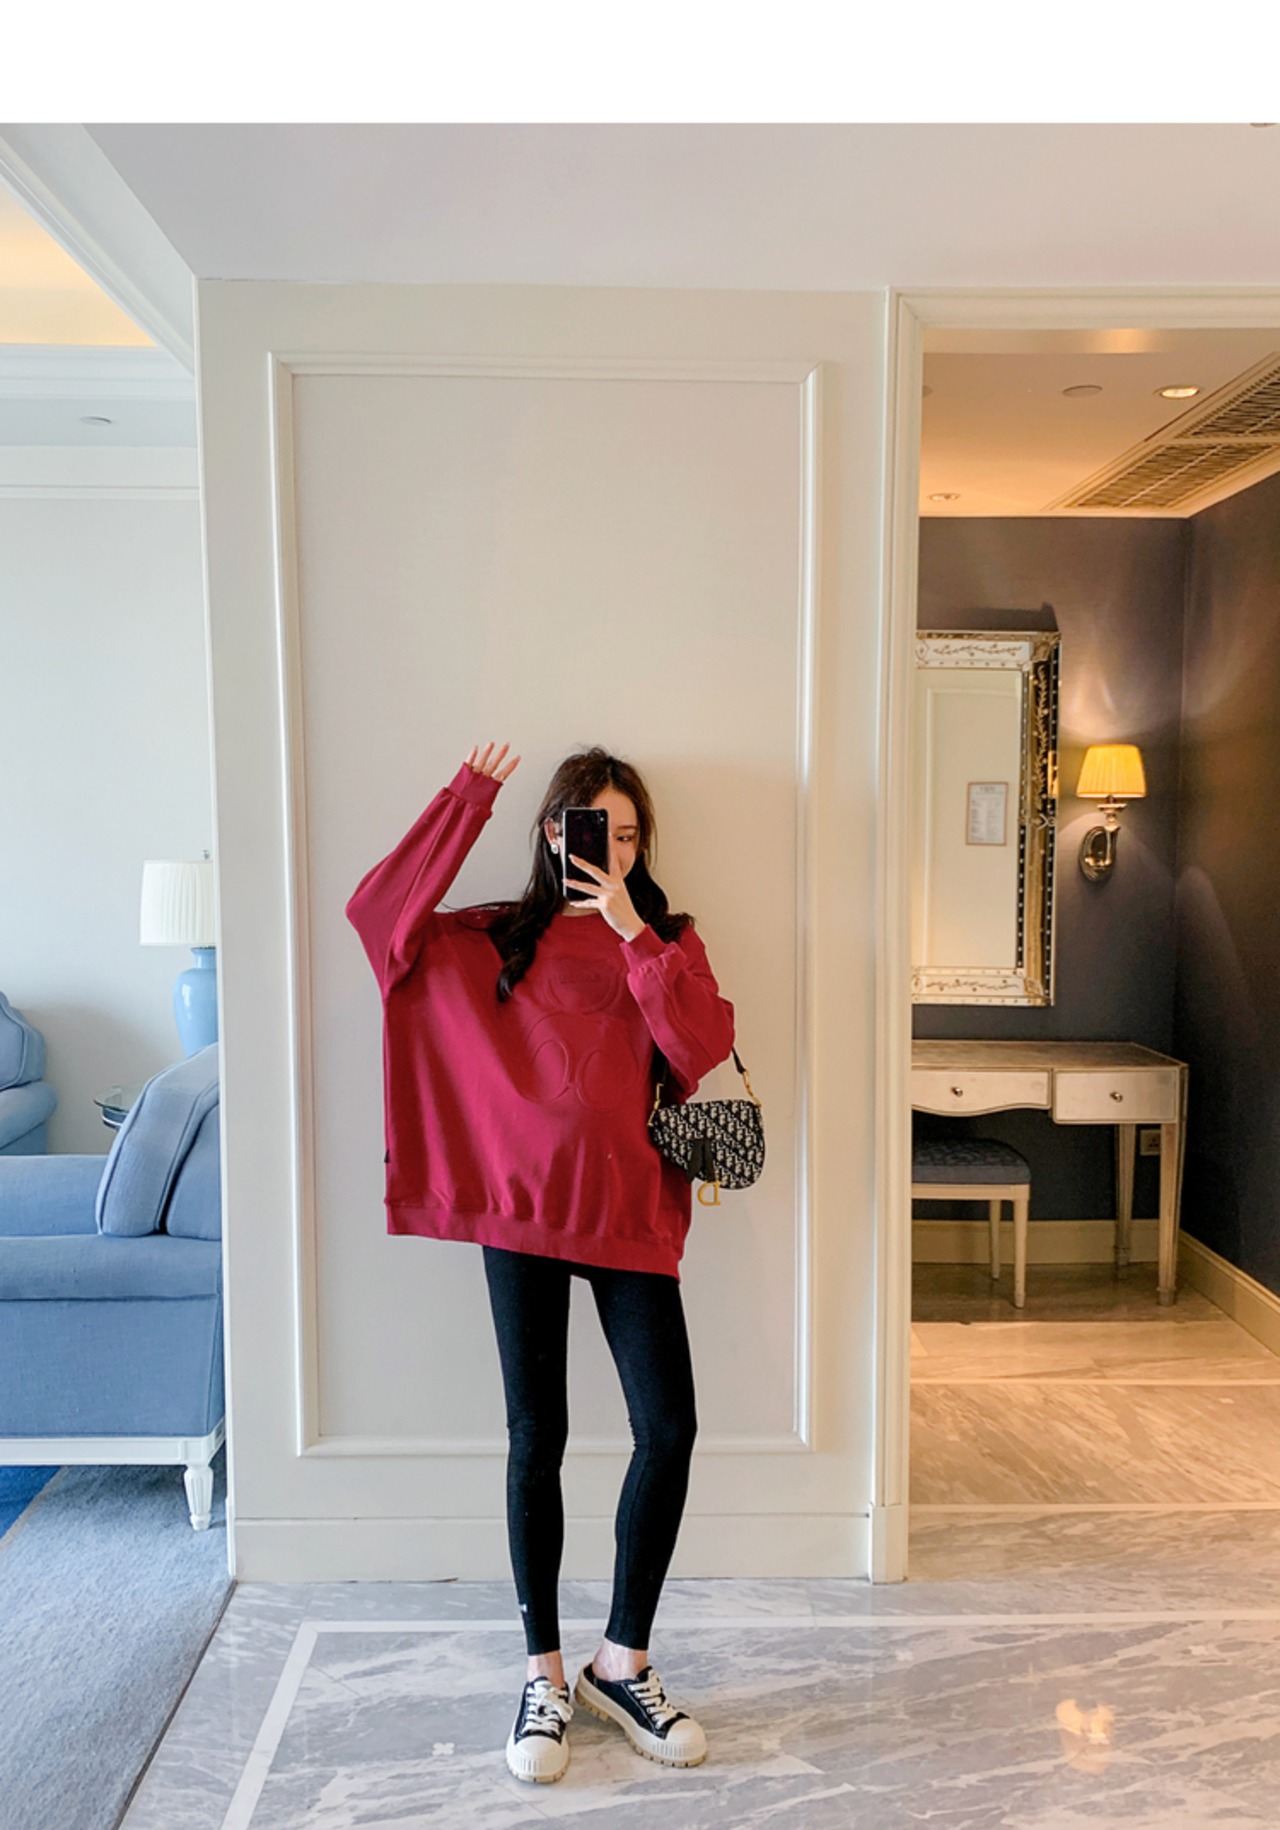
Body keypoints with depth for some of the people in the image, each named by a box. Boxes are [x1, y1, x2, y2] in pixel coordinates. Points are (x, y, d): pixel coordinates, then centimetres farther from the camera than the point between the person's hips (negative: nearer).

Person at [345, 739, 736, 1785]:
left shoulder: (667, 941, 9)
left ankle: (623, 1662, 20)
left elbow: (705, 1048, -7)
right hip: (522, 1207, -1)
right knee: (537, 1436, 6)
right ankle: (545, 1673, 24)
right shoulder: (494, 940, 8)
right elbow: (378, 910, -4)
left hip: (631, 1212, 1)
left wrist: (631, 932, -13)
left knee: (669, 1429, -2)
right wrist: (465, 804, -2)